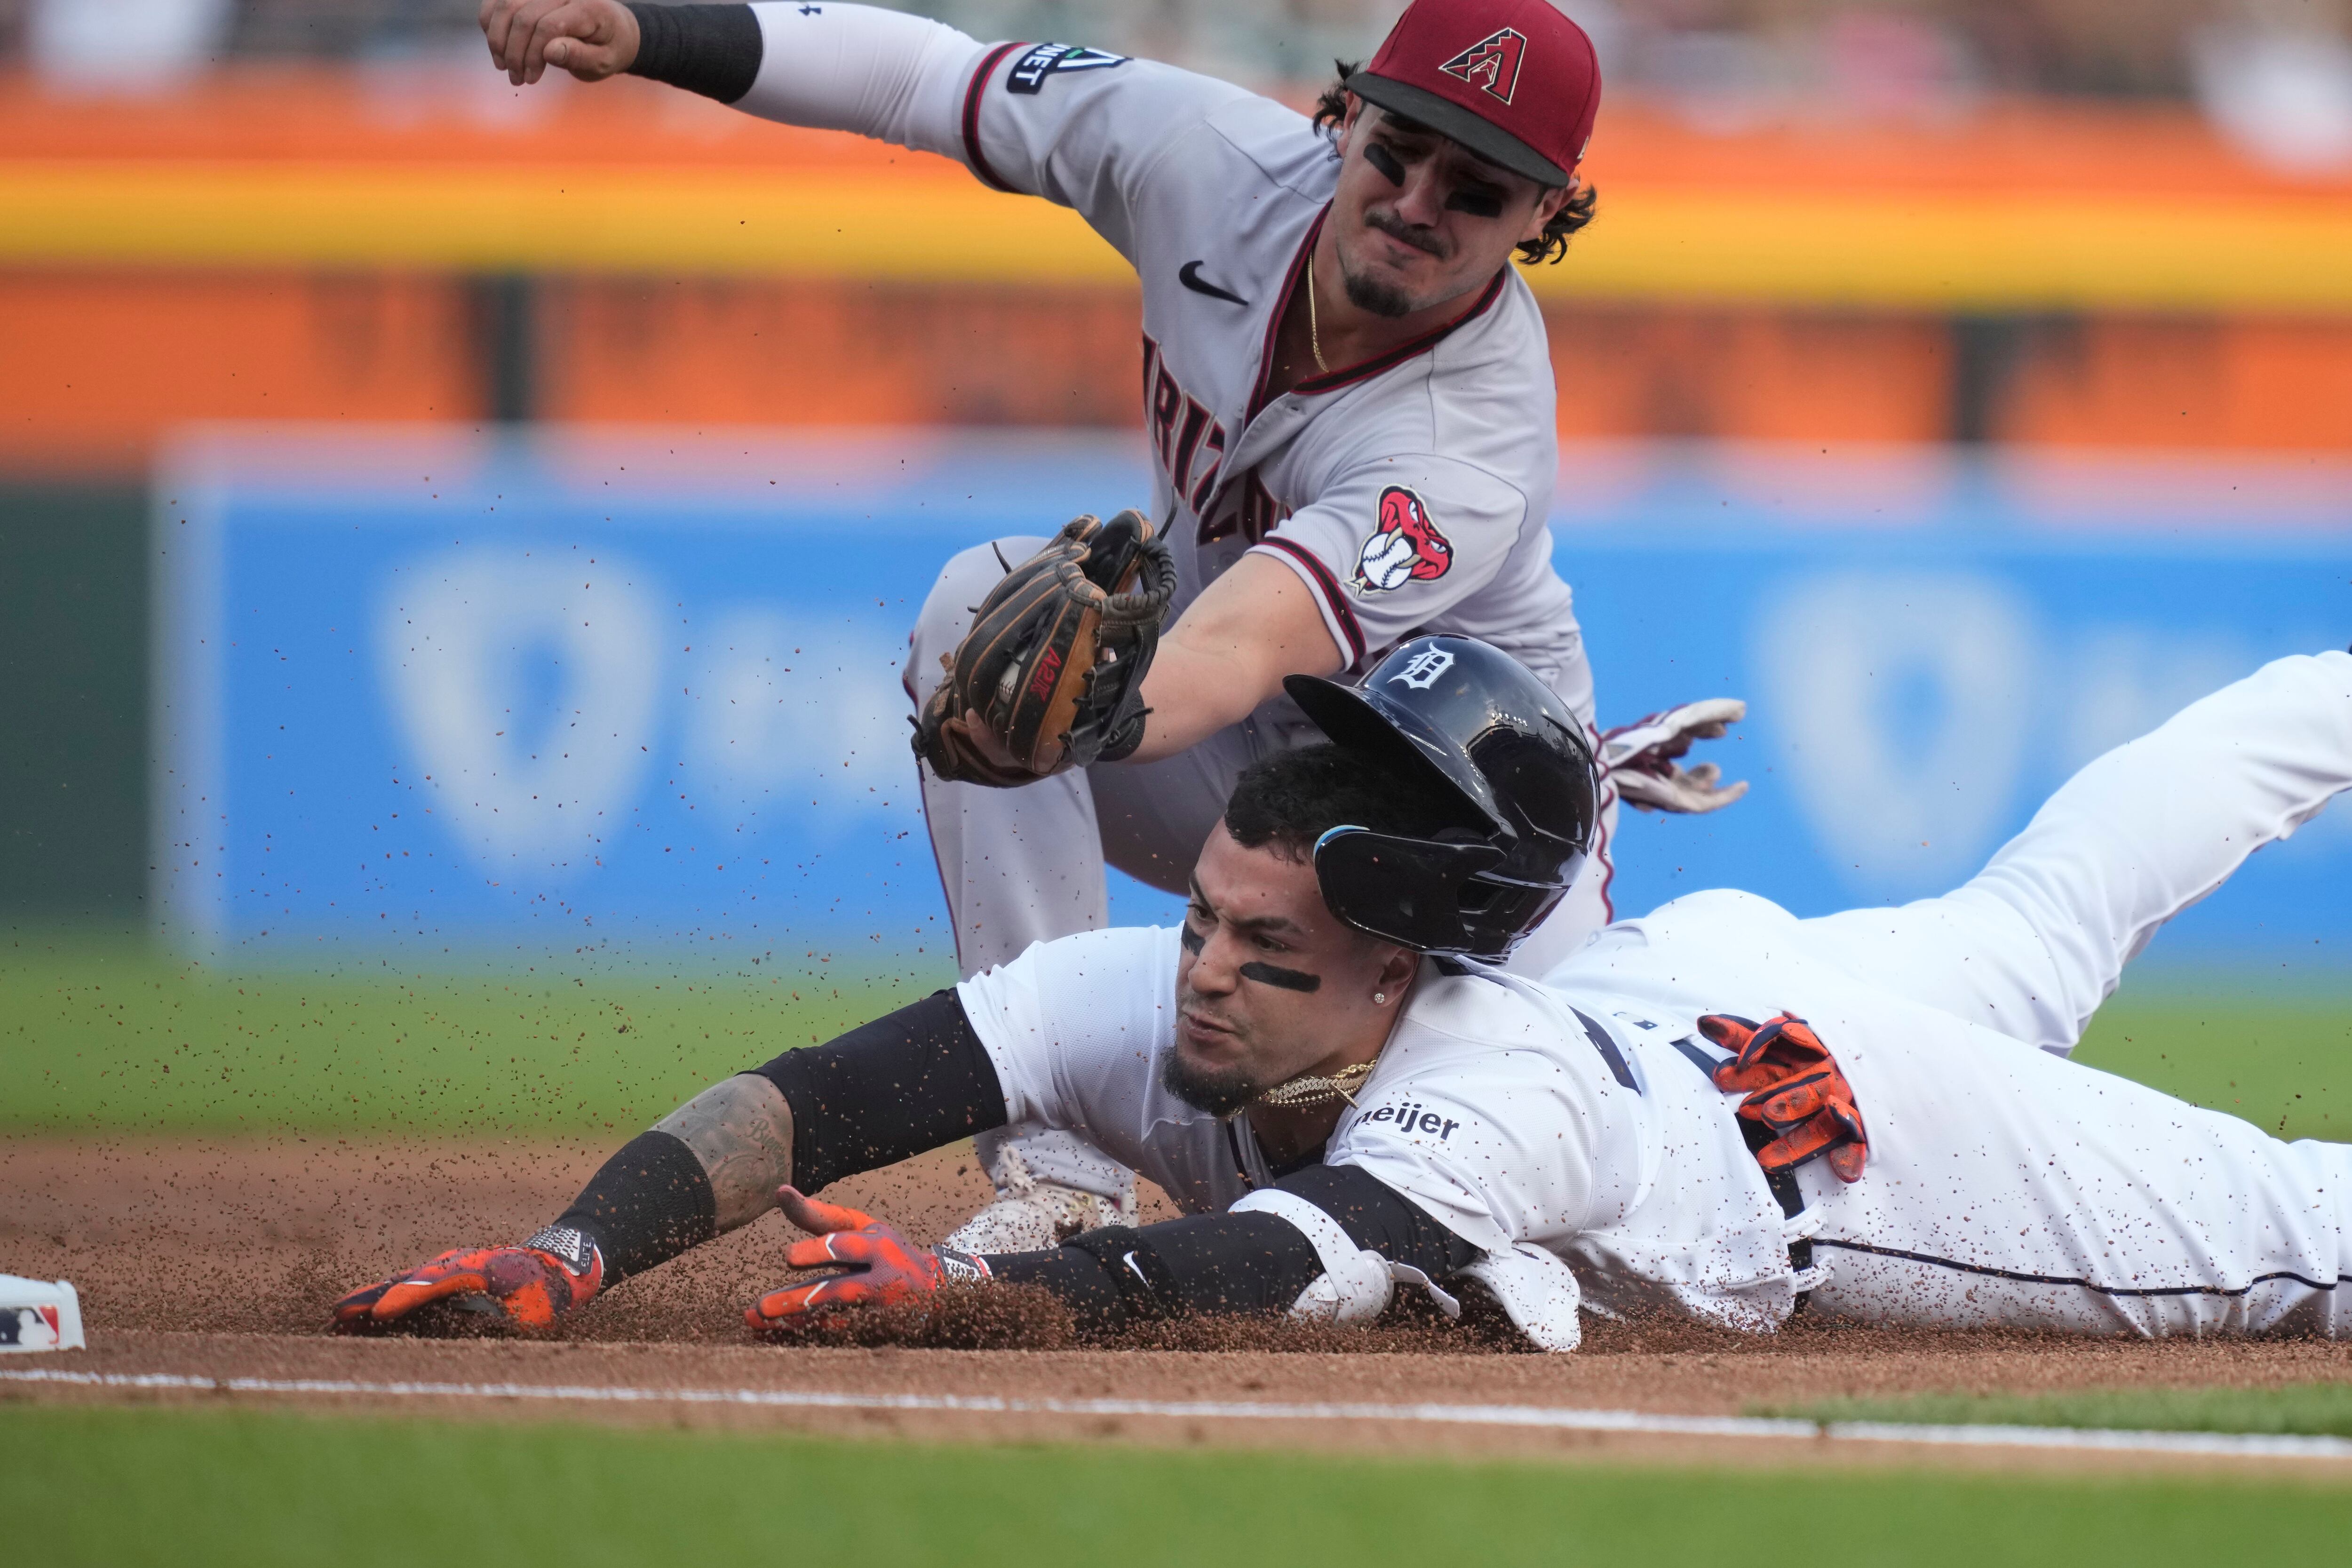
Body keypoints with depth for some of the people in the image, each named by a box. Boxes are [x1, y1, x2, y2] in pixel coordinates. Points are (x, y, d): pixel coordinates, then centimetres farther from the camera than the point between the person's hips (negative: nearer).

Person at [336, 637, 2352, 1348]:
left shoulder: (1489, 1096, -50)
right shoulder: (1145, 1004, -34)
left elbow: (1296, 1265, -68)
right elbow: (809, 1106, -39)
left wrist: (969, 1278, -79)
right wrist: (575, 1251, -56)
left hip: (1867, 1120, -6)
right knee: (2035, 925, 35)